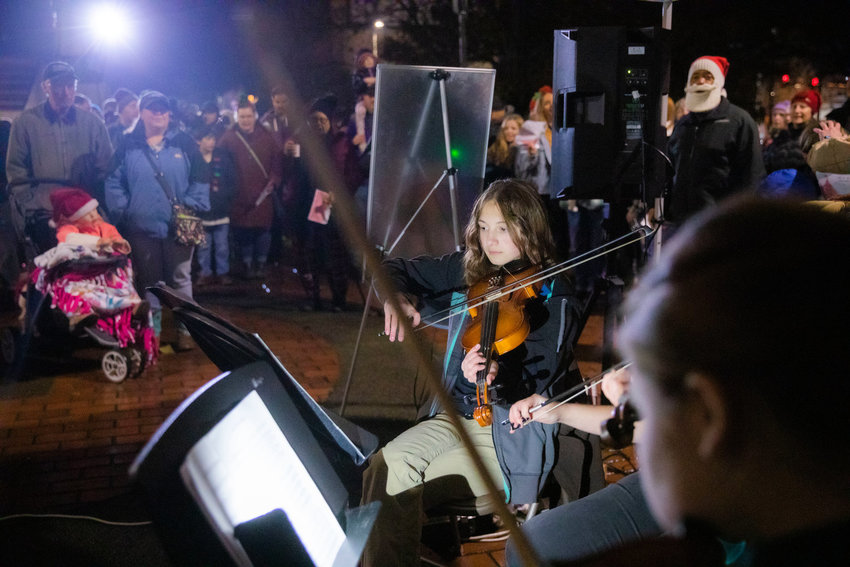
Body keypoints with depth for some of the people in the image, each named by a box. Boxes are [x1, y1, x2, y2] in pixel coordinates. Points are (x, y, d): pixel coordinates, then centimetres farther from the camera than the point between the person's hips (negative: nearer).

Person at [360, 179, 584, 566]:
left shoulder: (554, 297, -10)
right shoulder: (467, 271, 5)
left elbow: (537, 384, -18)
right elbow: (397, 270, 12)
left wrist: (497, 377, -40)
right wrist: (395, 297, -11)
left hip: (510, 436, -5)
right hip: (456, 415, 5)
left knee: (404, 489, -22)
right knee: (386, 465, -21)